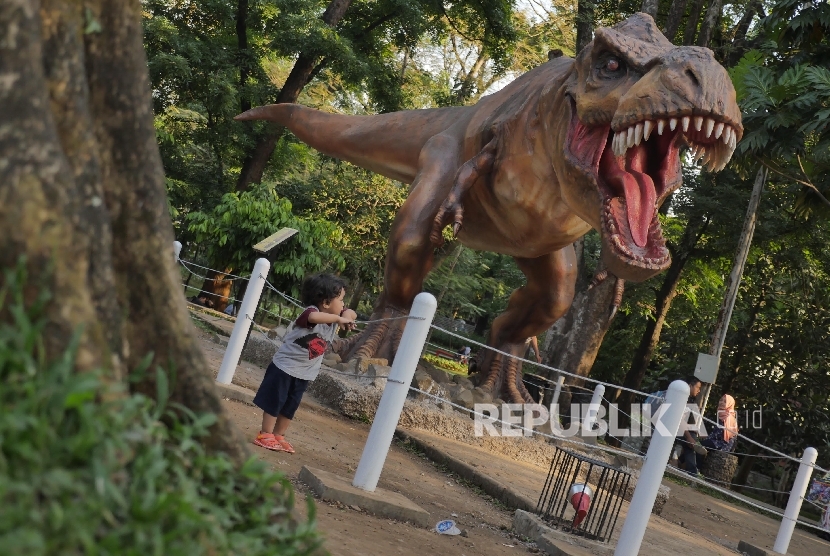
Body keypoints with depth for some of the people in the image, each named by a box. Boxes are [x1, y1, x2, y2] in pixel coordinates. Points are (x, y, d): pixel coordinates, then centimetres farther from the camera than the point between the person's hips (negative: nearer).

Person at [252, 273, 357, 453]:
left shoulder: (333, 317, -1)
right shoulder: (310, 312, -26)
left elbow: (351, 314, 11)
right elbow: (313, 317, -49)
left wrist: (348, 315, -14)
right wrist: (340, 318, -44)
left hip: (304, 373, 8)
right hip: (285, 366, -8)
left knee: (290, 407, 15)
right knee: (274, 402, 2)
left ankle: (278, 436, 26)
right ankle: (265, 435, 11)